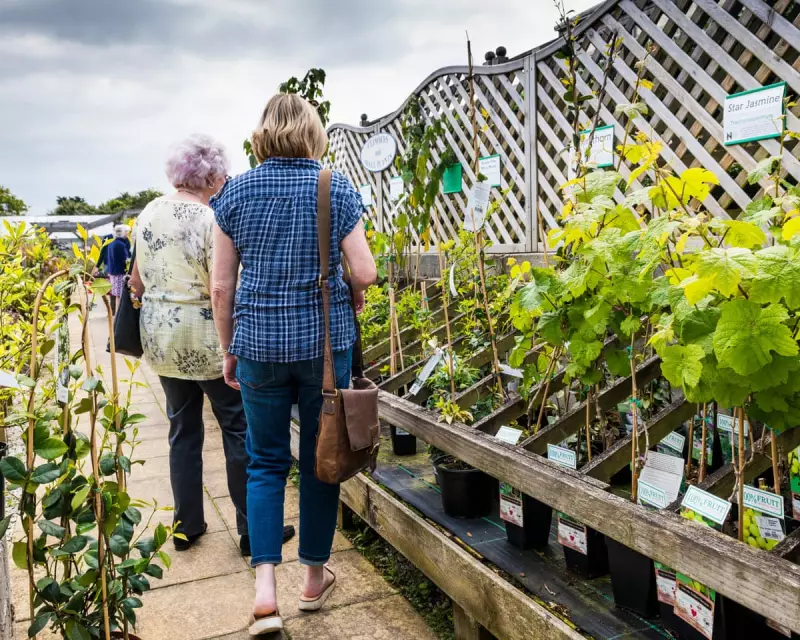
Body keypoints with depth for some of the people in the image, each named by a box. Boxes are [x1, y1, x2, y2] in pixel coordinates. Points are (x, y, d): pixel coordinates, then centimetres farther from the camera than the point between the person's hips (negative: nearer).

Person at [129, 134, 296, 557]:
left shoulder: (149, 213, 6)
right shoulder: (211, 220, -15)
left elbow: (137, 282, 11)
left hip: (161, 337, 7)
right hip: (206, 339, -7)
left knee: (183, 430, 16)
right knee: (240, 429, 5)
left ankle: (186, 526, 25)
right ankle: (252, 530, 12)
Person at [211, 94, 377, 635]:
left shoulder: (235, 193, 0)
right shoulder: (336, 189, -4)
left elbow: (221, 286, 1)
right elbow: (365, 273, -8)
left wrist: (229, 350, 11)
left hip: (259, 346, 1)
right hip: (325, 343, -1)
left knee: (266, 462, 13)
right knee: (320, 458, 13)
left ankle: (265, 590, 4)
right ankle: (315, 578, 28)